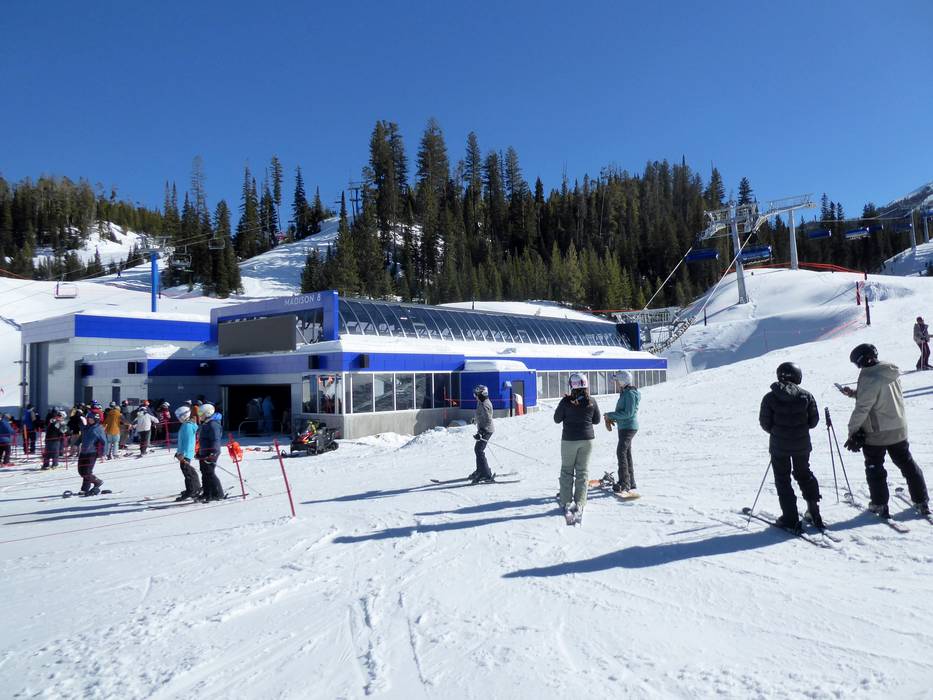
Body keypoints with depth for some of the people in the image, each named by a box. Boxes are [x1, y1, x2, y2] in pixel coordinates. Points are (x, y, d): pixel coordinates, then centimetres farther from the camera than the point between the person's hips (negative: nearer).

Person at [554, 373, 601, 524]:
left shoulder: (566, 401, -14)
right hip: (587, 439, 2)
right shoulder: (591, 402, -6)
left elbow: (557, 419, -4)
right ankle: (579, 504, 10)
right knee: (582, 471, 10)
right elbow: (597, 420, 5)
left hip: (569, 440, -2)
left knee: (567, 471, 11)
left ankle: (566, 503, 12)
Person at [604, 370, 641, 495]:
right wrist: (610, 418, 5)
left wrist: (610, 415, -18)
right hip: (624, 427, 11)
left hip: (628, 427, -11)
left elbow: (628, 413, -23)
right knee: (627, 454, 15)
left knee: (621, 453, -16)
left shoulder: (630, 394, -16)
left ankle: (624, 484, -17)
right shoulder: (625, 393, 15)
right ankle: (630, 483, 23)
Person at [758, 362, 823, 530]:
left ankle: (790, 519, 6)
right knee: (804, 474, 23)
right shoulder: (806, 396, -5)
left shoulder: (770, 397, -11)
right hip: (802, 445, 3)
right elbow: (813, 421, 0)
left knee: (783, 480, 8)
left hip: (779, 446, -2)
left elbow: (765, 423, -8)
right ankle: (814, 512, 25)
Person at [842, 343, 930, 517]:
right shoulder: (891, 373, 2)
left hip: (877, 433, -7)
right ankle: (922, 501, 26)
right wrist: (853, 393, 15)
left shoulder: (869, 378, -23)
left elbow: (862, 408, -23)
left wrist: (852, 429, -13)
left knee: (874, 469, 9)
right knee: (907, 463, 19)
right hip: (899, 429, 7)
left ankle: (880, 504, 14)